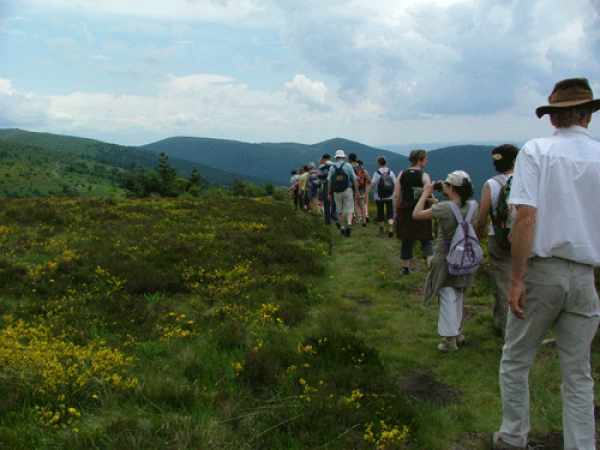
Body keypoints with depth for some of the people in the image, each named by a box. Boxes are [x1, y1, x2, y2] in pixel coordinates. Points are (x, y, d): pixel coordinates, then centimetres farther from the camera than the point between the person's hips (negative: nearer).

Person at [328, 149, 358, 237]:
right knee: (349, 209, 2)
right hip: (347, 190, -2)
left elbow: (329, 181, 2)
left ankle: (342, 227, 20)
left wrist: (329, 193, 9)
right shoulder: (348, 166, -3)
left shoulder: (332, 168, 3)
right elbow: (354, 179, -6)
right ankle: (349, 224, -21)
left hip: (336, 192, 2)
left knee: (340, 210, 15)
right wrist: (357, 191, 0)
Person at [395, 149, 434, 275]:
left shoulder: (402, 175, 0)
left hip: (405, 212, 3)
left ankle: (406, 267, 24)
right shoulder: (424, 176, -11)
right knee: (426, 241, 6)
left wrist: (397, 211, 9)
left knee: (407, 241, 15)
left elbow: (397, 196, 0)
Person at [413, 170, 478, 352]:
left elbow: (416, 214, -15)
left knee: (448, 297, 3)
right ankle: (458, 332, 31)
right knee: (458, 296, 20)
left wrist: (426, 193, -3)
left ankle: (450, 339, 6)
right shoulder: (473, 206, -7)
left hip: (446, 259, -5)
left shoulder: (444, 208, -22)